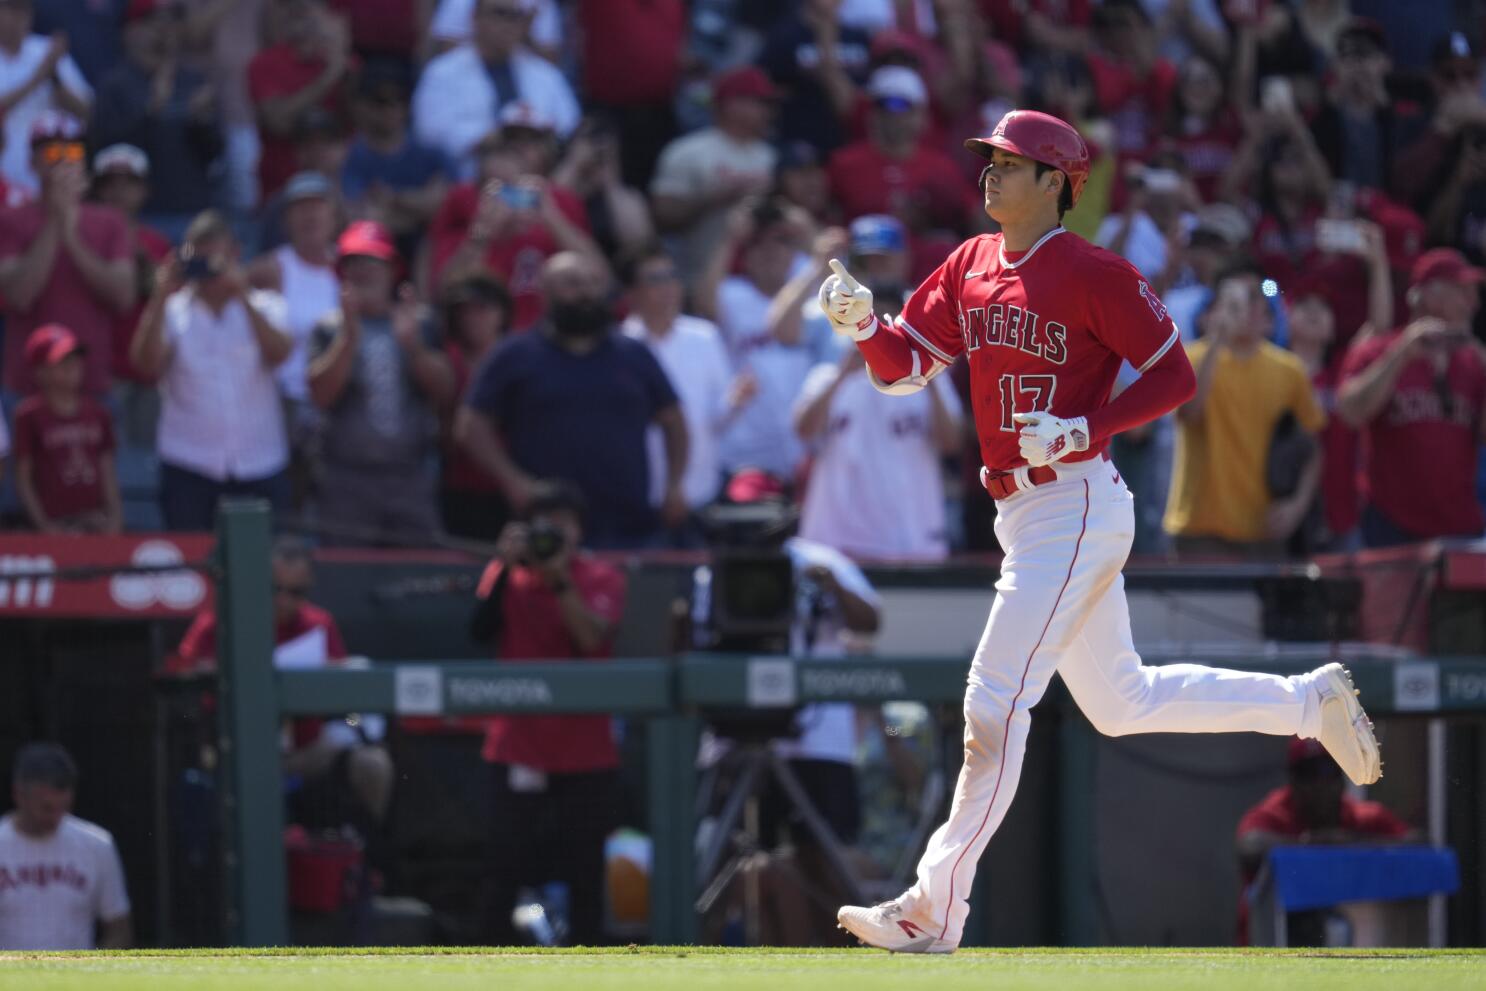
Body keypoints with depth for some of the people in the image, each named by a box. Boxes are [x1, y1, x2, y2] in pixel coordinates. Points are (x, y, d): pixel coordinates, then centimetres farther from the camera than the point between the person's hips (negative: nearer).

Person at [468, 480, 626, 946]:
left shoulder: (601, 578, 2)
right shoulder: (506, 575, 5)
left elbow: (592, 637, -15)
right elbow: (480, 629, -12)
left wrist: (560, 578, -23)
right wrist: (506, 567, -20)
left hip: (586, 753, 0)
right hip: (518, 750, 0)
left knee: (585, 873, 4)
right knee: (506, 870, -4)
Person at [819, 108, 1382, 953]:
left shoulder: (1093, 274, -12)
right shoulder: (971, 267, 10)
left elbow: (1176, 376, -11)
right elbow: (904, 366, 8)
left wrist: (1083, 430, -22)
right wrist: (863, 323, -12)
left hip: (1075, 510, -9)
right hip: (1026, 521, 9)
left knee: (995, 702, -11)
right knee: (1121, 701, 19)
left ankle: (936, 910, -9)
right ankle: (1309, 702, 32)